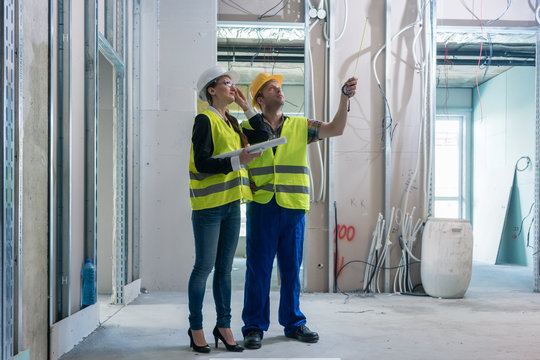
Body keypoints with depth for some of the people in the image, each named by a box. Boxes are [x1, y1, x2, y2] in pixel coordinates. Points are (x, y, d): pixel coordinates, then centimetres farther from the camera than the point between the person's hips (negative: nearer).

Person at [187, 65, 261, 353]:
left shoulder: (231, 121, 17)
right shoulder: (204, 120, -7)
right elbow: (201, 163, -18)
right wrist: (237, 160, -25)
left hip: (231, 203, 7)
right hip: (209, 205, -7)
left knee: (225, 267, 10)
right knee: (204, 266, -1)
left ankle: (223, 325, 19)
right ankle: (196, 328, 11)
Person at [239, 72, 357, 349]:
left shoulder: (300, 126, 12)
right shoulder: (247, 129, 5)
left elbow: (336, 129, 4)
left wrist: (344, 98, -6)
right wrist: (249, 186, -5)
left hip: (293, 208, 3)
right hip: (261, 207, -2)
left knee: (292, 269, 9)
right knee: (258, 268, 0)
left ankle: (293, 323, 22)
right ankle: (254, 327, 10)